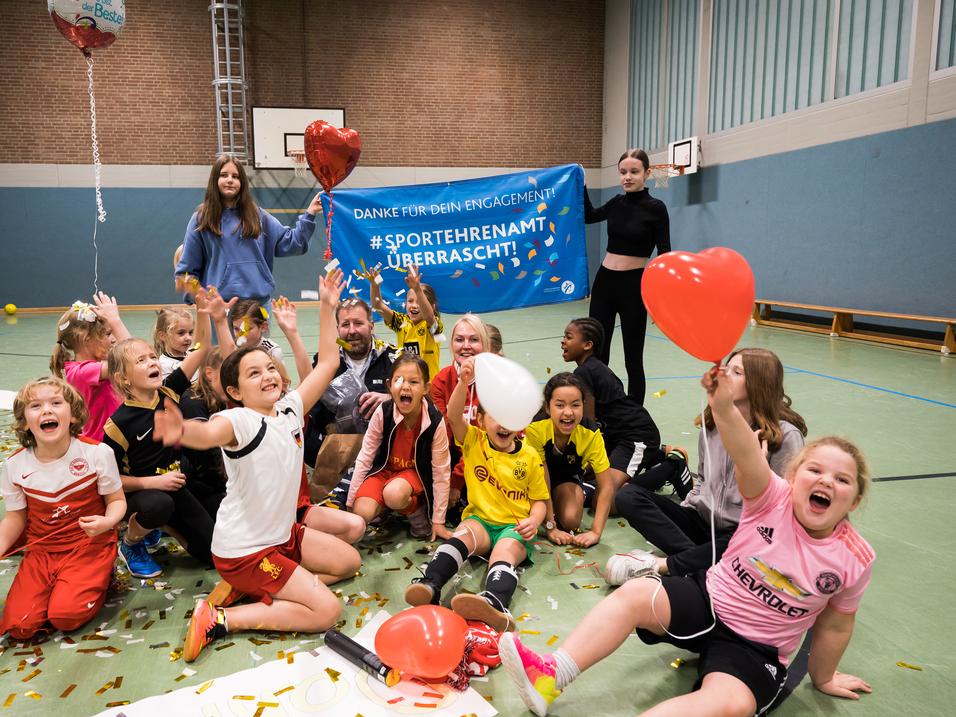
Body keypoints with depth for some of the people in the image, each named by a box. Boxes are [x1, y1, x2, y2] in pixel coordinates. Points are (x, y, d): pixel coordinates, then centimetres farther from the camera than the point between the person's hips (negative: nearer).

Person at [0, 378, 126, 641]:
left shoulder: (97, 452, -15)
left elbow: (116, 500, -5)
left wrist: (107, 522, -26)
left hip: (90, 544, -3)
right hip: (41, 549, 3)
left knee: (65, 615, -20)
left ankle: (98, 578, 9)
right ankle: (56, 584, 18)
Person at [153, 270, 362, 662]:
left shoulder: (290, 408, -1)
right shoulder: (238, 420, -22)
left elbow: (327, 363, 4)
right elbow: (209, 433, -47)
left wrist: (326, 307, 2)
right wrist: (183, 431, -71)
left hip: (284, 534, 9)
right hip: (243, 549, -8)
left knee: (349, 561, 19)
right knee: (326, 609, -14)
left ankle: (259, 588, 14)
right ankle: (219, 620, -7)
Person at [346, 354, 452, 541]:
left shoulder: (435, 421, -22)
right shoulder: (382, 413, -20)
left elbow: (441, 472, -14)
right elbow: (364, 458, -11)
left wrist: (438, 521, -9)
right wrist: (350, 503, -9)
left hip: (417, 473, -2)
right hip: (384, 469, 2)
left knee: (393, 493, -35)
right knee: (361, 513, -23)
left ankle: (417, 510, -2)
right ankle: (384, 508, 11)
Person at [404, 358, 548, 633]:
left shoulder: (530, 456, 5)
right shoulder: (474, 441, 4)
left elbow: (540, 499, 10)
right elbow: (454, 416, -16)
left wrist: (534, 520, -13)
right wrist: (463, 382, -34)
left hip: (515, 528, -2)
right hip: (480, 520, 2)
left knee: (506, 549, -34)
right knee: (464, 533, -32)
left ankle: (494, 603, -65)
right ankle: (430, 585, -52)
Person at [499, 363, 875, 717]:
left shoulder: (855, 559, -8)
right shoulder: (775, 499, -12)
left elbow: (835, 625, 5)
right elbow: (747, 456, -33)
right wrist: (723, 406, -52)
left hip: (755, 649, -1)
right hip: (708, 600, 1)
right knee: (636, 593, -25)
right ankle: (551, 675, -23)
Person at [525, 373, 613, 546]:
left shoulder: (591, 434, -29)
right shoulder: (534, 429, -35)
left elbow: (606, 485, -25)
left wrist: (596, 531, -31)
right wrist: (550, 527, -28)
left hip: (568, 477, 0)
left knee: (570, 520, -26)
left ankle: (583, 495, 7)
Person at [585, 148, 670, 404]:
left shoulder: (655, 208, -8)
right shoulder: (617, 203, 7)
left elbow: (664, 254, -9)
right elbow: (589, 216, 26)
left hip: (633, 285, -5)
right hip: (604, 281, 5)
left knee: (633, 357, 3)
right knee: (596, 353, 7)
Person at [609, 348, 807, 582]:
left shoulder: (786, 435, -10)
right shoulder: (713, 421, 9)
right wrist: (688, 506, 6)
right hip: (701, 519, 6)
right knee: (628, 495, -13)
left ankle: (661, 565, -27)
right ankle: (699, 559, -26)